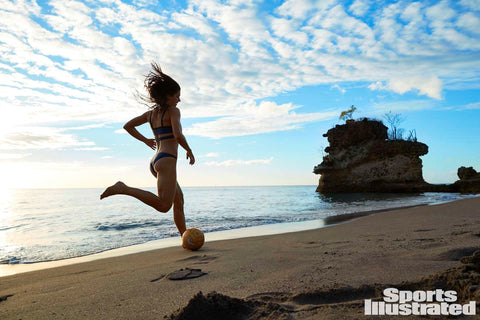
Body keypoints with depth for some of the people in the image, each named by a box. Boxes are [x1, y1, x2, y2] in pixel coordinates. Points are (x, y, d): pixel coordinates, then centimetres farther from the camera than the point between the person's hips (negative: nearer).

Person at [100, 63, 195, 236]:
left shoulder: (151, 113, 18)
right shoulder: (173, 111, -3)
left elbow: (127, 126, 21)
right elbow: (178, 135, -17)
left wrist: (145, 140, 29)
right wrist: (189, 151, -1)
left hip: (155, 161, 10)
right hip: (167, 160, -10)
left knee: (179, 200, 16)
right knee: (164, 205, -23)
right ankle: (123, 189, -25)